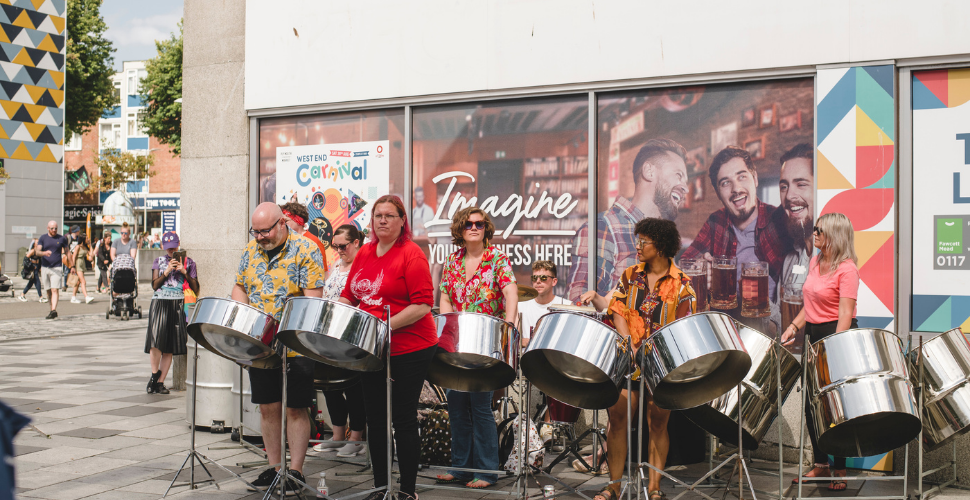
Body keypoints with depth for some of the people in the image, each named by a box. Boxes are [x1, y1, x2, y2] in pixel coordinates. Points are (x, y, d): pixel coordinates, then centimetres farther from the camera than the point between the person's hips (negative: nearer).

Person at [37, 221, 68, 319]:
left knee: (55, 290, -14)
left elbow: (66, 251, 14)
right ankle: (52, 309, 21)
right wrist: (44, 253, -26)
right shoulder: (43, 238, 6)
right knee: (49, 291, 10)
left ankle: (54, 311, -23)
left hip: (57, 268, -2)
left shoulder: (62, 238, 4)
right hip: (45, 268, 2)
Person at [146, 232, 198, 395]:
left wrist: (184, 272, -8)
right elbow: (154, 285, 0)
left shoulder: (188, 262, 9)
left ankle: (160, 382, 5)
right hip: (159, 303, 0)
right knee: (156, 340, -17)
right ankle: (154, 374, 3)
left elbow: (195, 289, 4)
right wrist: (167, 271, -10)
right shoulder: (158, 262, 11)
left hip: (177, 305, 0)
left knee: (169, 346, 0)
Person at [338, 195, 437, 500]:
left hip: (409, 351, -7)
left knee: (403, 418, 0)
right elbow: (349, 295, 19)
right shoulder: (364, 254, 11)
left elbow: (422, 306, -17)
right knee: (375, 418, 11)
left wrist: (386, 326, -23)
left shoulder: (411, 254, -11)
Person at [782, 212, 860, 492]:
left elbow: (845, 315, -20)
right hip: (813, 334, 8)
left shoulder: (846, 269, -15)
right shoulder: (815, 262, 10)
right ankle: (820, 466, 23)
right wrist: (794, 326, 6)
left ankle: (839, 471, 10)